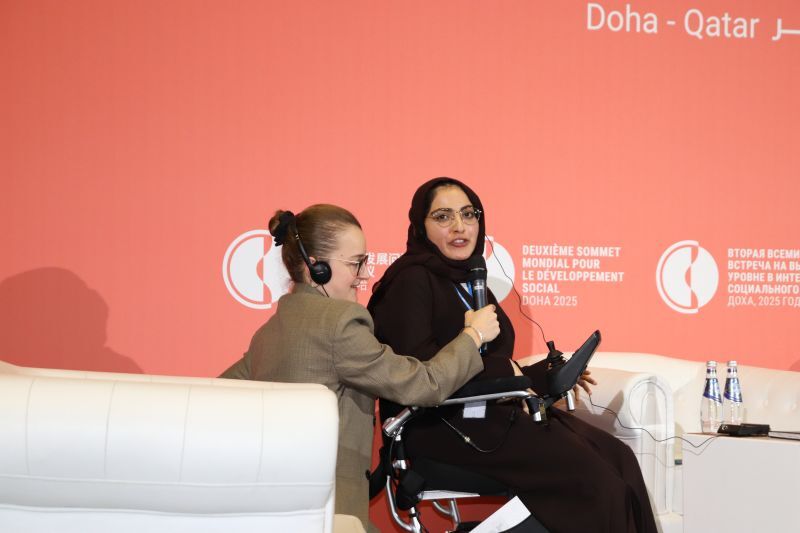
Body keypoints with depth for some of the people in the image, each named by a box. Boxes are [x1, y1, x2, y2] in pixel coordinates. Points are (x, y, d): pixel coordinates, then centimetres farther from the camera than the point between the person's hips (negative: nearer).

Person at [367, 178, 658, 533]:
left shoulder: (469, 280, 20)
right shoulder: (412, 280, -7)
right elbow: (419, 365, -22)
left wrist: (547, 374, 4)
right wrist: (504, 372, -14)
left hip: (489, 412, 9)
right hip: (441, 426, -9)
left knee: (619, 459, -7)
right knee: (591, 474, -20)